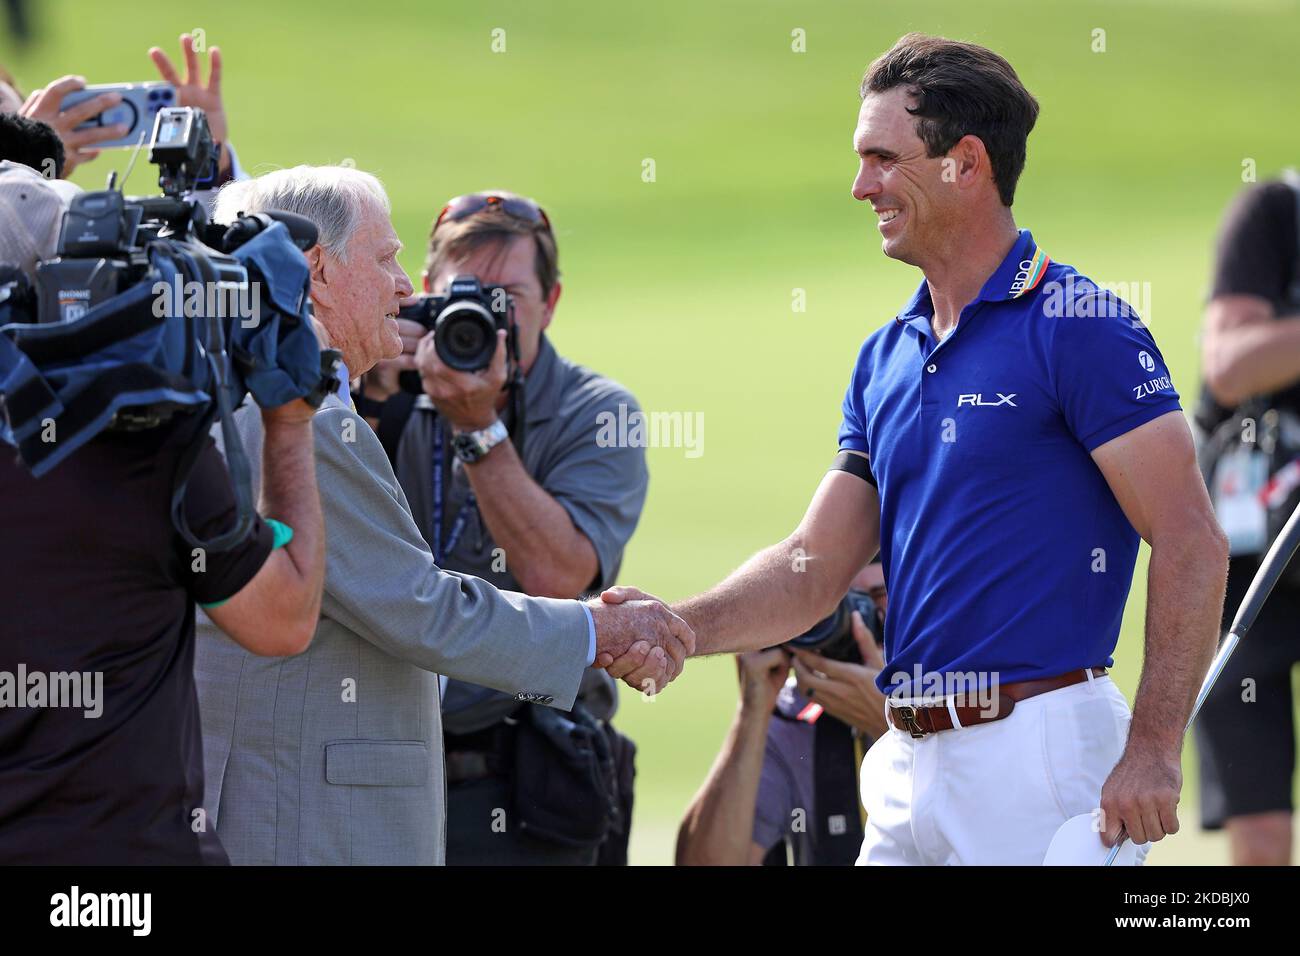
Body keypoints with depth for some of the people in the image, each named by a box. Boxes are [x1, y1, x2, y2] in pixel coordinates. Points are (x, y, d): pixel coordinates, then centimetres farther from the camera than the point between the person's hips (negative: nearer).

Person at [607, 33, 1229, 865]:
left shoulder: (1076, 326, -9)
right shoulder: (887, 358, 15)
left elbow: (1193, 543, -13)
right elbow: (817, 566, 14)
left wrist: (1155, 750, -19)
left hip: (1039, 750, -8)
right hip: (909, 763, 8)